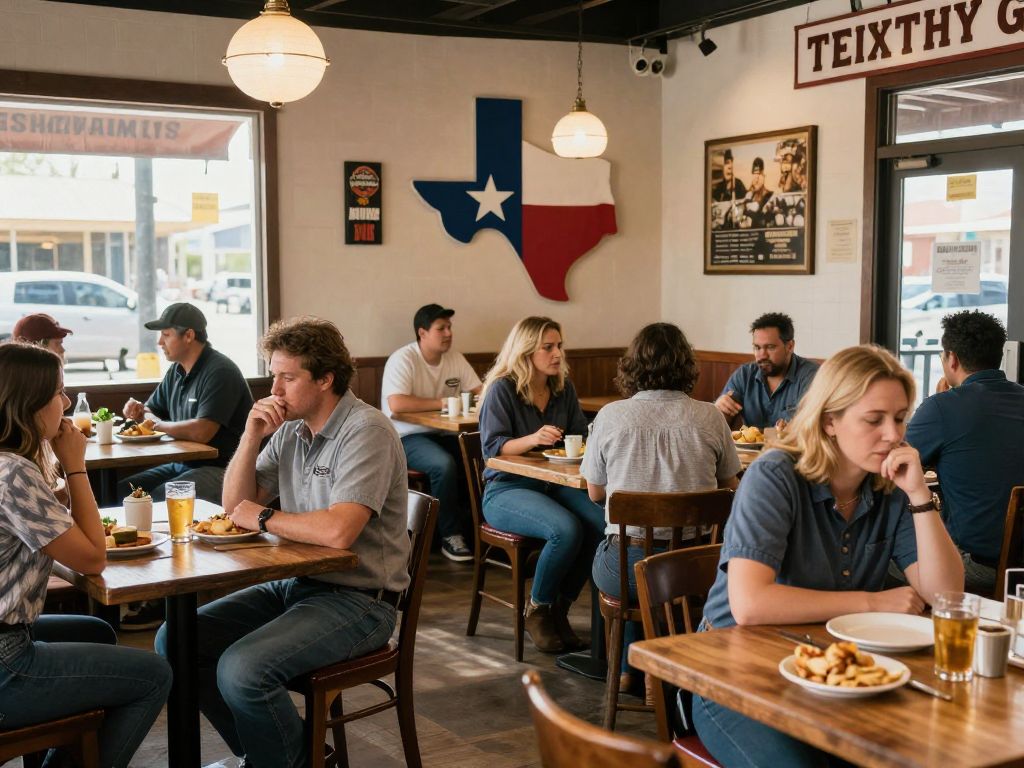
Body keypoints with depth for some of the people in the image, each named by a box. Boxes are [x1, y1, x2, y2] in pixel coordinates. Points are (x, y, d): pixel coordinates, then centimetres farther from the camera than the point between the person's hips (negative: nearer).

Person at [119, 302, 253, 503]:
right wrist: (139, 412, 0)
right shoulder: (176, 371, 14)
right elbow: (152, 411, 26)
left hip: (219, 469, -9)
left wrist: (159, 424, -9)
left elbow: (201, 432, -26)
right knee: (121, 490, -4)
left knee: (157, 499, -28)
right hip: (182, 465, 9)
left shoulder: (220, 372, -17)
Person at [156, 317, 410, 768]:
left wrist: (264, 518, -13)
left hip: (358, 599, -9)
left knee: (242, 670, -27)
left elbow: (338, 532, -29)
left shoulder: (366, 430, -18)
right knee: (175, 641, 0)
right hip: (292, 583, 9)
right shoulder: (290, 429, 8)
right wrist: (251, 436, -4)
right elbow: (235, 506, 11)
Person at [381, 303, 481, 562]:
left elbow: (481, 393, 10)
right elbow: (396, 404, -26)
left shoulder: (455, 359, 8)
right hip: (407, 436, -6)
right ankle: (451, 536, -19)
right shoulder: (403, 359, -13)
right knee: (444, 465, -34)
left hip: (444, 433, 6)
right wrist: (442, 402, -20)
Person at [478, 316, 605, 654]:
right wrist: (533, 439, -31)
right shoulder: (502, 389, -7)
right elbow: (492, 446, -14)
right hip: (506, 490, -6)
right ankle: (538, 610, -7)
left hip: (556, 484, 6)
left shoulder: (564, 388, 12)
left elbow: (580, 435, 18)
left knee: (603, 522, -24)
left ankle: (560, 607, -5)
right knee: (566, 530, -33)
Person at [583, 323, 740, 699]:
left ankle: (628, 667, 36)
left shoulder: (611, 416, -5)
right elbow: (728, 485, 11)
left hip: (625, 568, 0)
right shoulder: (709, 418, -3)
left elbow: (595, 492, 7)